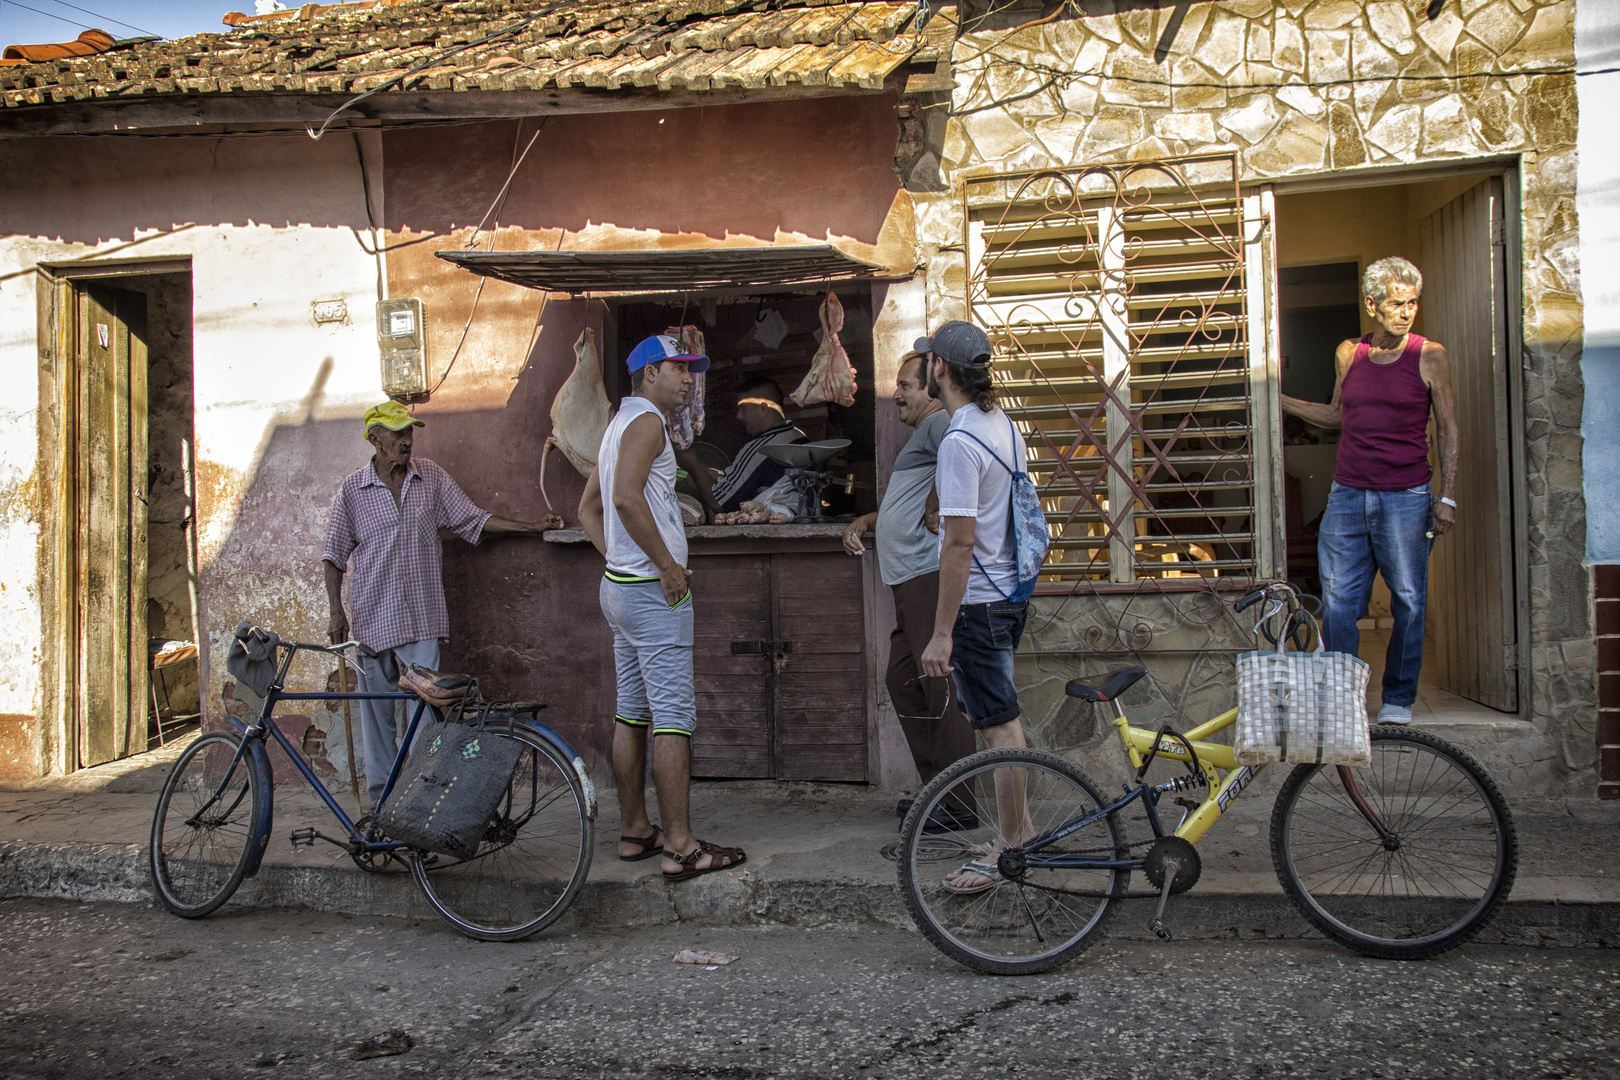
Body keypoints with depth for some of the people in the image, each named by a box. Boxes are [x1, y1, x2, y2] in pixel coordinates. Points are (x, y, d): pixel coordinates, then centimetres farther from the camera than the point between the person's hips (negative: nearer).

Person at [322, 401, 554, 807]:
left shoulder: (431, 477, 5)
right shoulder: (353, 488, 1)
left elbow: (474, 520, 9)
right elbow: (334, 555, 6)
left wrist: (532, 527, 3)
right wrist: (335, 612, 0)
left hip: (422, 617, 0)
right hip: (372, 617, 0)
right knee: (378, 711, 7)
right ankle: (380, 796, 19)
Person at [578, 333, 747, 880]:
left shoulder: (620, 423, 19)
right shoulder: (646, 418, -11)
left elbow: (587, 509, 23)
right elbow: (627, 497, -26)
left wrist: (619, 560, 15)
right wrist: (668, 565, -20)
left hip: (620, 585, 10)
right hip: (653, 590, -10)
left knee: (632, 713, 13)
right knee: (673, 716, -7)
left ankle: (634, 831, 21)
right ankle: (680, 846, -4)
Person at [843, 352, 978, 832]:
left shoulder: (938, 421, -6)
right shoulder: (920, 435, 26)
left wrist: (934, 510, -19)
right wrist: (864, 521, 22)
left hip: (930, 576, -11)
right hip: (910, 582, 11)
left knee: (941, 689, -8)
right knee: (902, 680, 14)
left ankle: (958, 804, -2)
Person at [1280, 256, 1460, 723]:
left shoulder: (1430, 356, 1)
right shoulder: (1348, 354, 10)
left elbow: (1448, 431, 3)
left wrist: (1447, 498, -4)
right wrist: (1278, 400, 17)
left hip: (1406, 498, -2)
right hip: (1347, 495, 3)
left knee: (1408, 603, 4)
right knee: (1337, 602, 2)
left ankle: (1398, 699, 18)